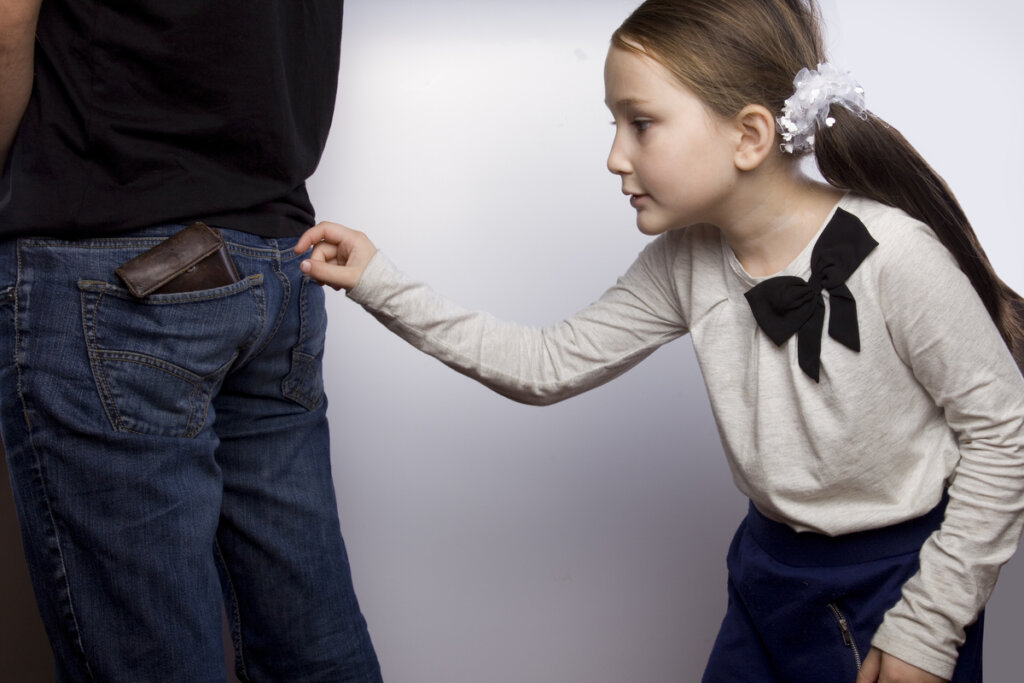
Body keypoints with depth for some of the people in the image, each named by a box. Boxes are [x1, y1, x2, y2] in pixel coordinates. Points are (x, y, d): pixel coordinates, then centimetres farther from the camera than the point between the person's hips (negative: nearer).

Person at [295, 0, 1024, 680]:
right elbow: (549, 366, -3)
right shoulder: (686, 262, -7)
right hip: (772, 564, 5)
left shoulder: (893, 255, -24)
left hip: (903, 573, -5)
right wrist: (381, 285, -7)